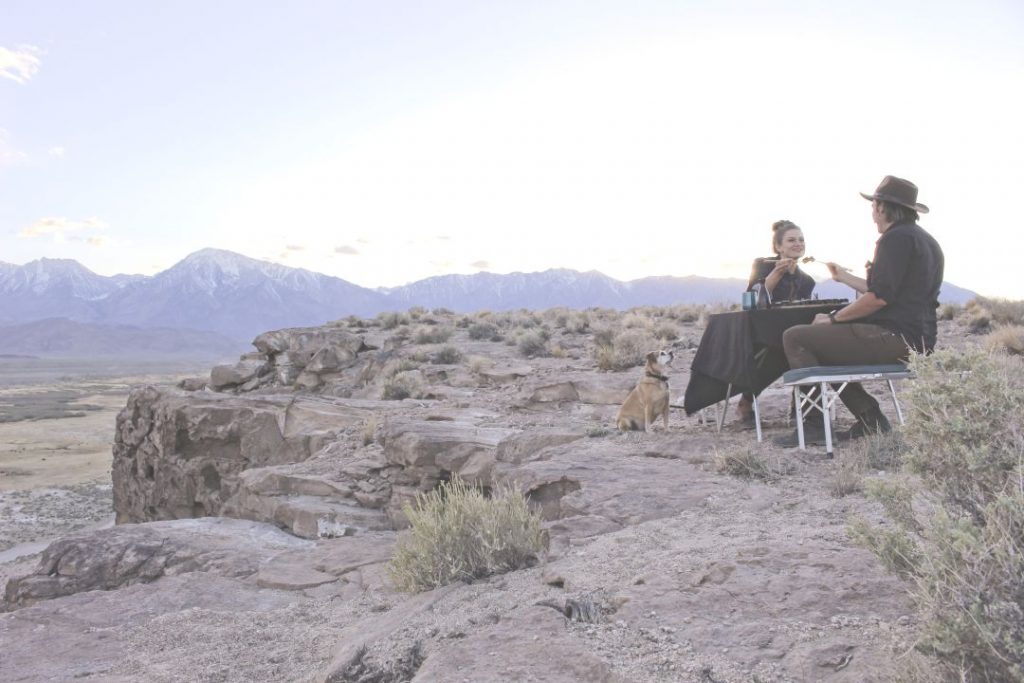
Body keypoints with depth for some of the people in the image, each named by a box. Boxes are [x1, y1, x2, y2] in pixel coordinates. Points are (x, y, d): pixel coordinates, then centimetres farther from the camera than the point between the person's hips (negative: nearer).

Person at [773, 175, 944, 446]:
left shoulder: (896, 238, -13)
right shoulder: (925, 241, 21)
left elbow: (879, 297, -22)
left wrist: (833, 318, -10)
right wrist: (845, 277, 36)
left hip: (894, 338, -11)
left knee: (795, 338, -8)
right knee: (822, 343, 25)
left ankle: (816, 425, -10)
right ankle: (870, 419, 14)